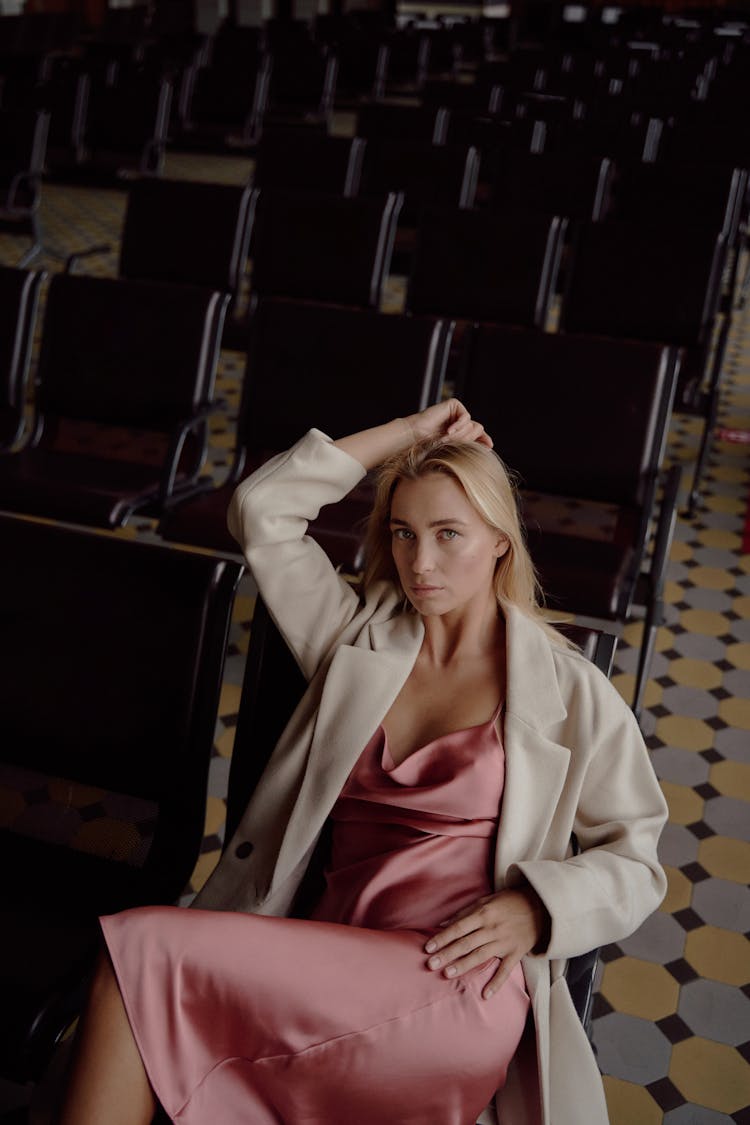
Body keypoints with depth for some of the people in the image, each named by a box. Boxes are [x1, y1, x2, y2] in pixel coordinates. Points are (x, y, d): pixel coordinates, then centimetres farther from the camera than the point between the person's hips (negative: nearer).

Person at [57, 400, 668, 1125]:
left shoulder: (569, 690, 9)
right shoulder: (359, 639, 17)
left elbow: (636, 863, 12)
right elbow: (261, 508, 12)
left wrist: (533, 908, -8)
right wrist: (409, 432, 15)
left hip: (460, 990, -3)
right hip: (331, 967, 3)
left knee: (140, 951, -24)